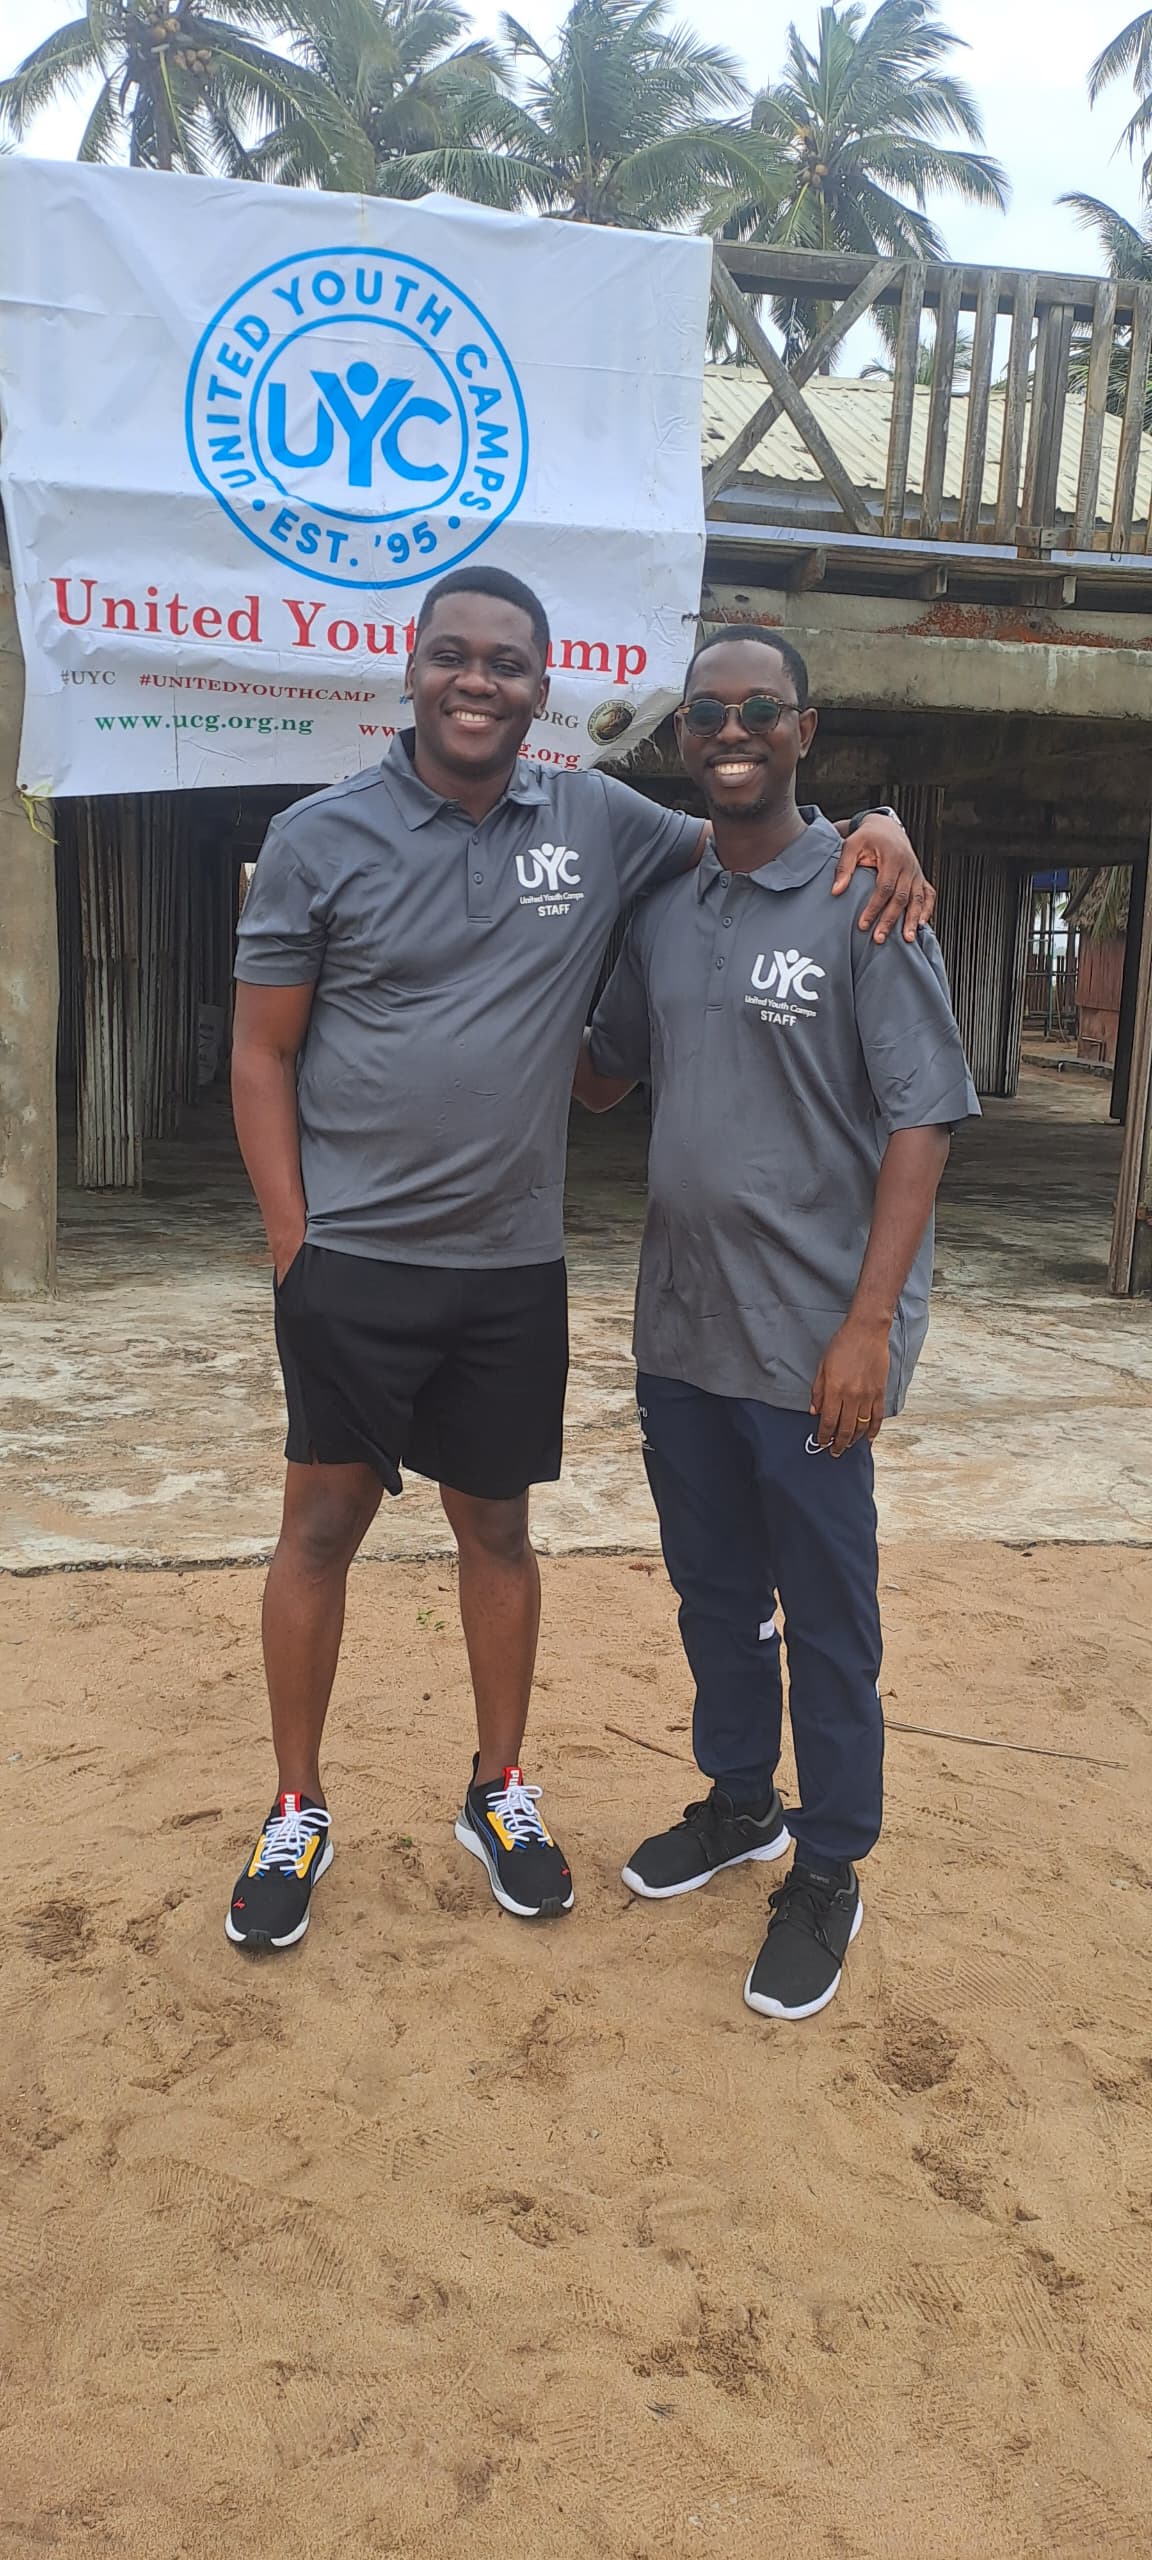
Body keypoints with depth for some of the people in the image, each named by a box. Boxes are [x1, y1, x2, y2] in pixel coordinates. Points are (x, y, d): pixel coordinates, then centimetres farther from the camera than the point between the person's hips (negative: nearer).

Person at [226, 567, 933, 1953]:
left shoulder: (596, 821, 3)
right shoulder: (319, 837, -4)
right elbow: (262, 1054, -2)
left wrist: (874, 826, -3)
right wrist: (293, 1245, -8)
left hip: (512, 1267, 3)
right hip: (352, 1263, -2)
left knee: (497, 1528, 13)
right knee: (322, 1523, 5)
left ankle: (498, 1789, 32)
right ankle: (297, 1809, 24)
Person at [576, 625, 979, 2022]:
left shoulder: (863, 901, -9)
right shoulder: (662, 911, 9)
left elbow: (921, 1117, -13)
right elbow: (600, 1076, 20)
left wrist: (868, 1326, -19)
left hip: (809, 1336, -6)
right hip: (680, 1324, 6)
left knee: (825, 1618, 7)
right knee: (713, 1591, 20)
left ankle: (827, 1875, 24)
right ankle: (739, 1803, 40)